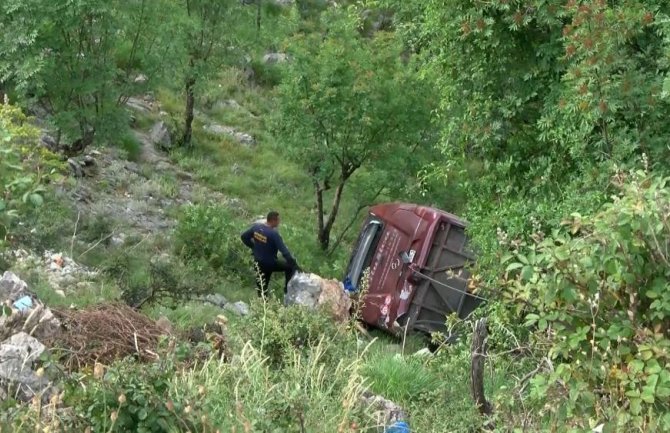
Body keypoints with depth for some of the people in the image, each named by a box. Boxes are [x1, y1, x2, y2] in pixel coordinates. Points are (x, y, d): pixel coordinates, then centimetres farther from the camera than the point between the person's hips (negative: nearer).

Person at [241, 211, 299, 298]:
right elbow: (284, 251, -25)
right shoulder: (273, 234, -25)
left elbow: (244, 237, 9)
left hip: (258, 263, 6)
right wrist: (295, 266, -22)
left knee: (262, 290, 16)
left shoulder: (256, 226, -6)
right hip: (270, 264, -6)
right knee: (289, 267, 17)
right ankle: (288, 289, 22)